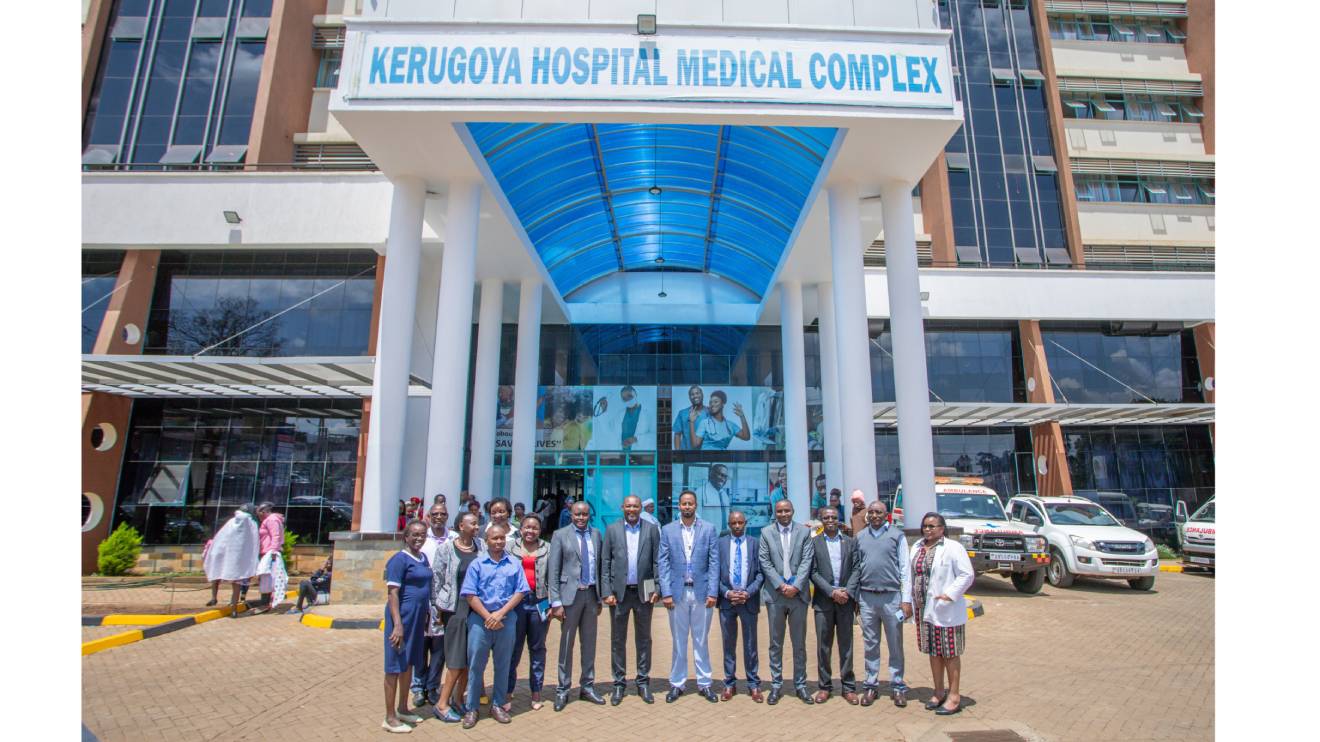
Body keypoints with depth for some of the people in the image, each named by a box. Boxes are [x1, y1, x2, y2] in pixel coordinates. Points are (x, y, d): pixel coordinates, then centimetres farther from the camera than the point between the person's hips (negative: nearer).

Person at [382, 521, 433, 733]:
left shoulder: (423, 558, 10)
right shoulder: (399, 559, -14)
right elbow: (392, 593, -18)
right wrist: (398, 624, -23)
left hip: (419, 618, 8)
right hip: (403, 616, -8)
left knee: (408, 664, 17)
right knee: (395, 666, 2)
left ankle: (402, 709, 31)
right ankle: (390, 718, 13)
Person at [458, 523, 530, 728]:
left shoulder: (514, 564, 4)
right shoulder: (477, 564, 1)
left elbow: (520, 592, 0)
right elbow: (470, 594, -4)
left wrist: (500, 613, -10)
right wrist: (488, 617, -11)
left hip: (506, 619, 1)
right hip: (480, 618, -1)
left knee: (503, 664, 10)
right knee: (475, 664, 4)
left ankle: (498, 705, 23)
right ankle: (471, 708, 17)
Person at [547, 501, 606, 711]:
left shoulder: (596, 534, 7)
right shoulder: (560, 535, -4)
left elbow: (599, 565, 10)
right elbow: (553, 571, -6)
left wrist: (600, 596, 8)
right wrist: (556, 602, -10)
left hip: (591, 593, 4)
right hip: (570, 594, -3)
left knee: (589, 643, 13)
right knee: (566, 643, 6)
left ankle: (587, 686, 26)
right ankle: (563, 690, 20)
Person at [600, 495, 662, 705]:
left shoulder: (651, 529, 1)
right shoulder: (612, 529, 1)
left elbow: (657, 561, 0)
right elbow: (605, 563, 0)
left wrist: (657, 590, -6)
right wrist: (607, 592, -6)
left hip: (643, 592, 0)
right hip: (619, 592, 0)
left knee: (643, 639, 11)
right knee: (618, 640, 9)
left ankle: (643, 682, 24)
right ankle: (619, 683, 22)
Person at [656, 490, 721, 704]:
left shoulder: (709, 529, 2)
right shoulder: (668, 530, 2)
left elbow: (714, 562, 0)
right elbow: (663, 562, 0)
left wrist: (712, 592, -6)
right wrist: (666, 592, -6)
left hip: (701, 592, 0)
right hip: (677, 592, 0)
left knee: (701, 640, 10)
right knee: (679, 641, 10)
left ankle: (704, 683, 23)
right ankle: (676, 684, 23)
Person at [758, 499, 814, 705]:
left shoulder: (804, 532, 4)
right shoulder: (766, 533, 3)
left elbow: (806, 561, -3)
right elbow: (764, 562, -2)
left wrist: (795, 586, -12)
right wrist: (781, 585, -11)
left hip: (798, 593, 0)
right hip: (775, 594, 0)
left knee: (799, 643, 9)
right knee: (776, 643, 8)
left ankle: (800, 685, 21)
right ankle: (776, 685, 18)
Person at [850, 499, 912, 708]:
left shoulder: (896, 535, -1)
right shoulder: (860, 536, 7)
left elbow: (904, 568, -2)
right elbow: (856, 567, 9)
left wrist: (906, 599, -6)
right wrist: (853, 596, 7)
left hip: (891, 596, -2)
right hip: (867, 597, 2)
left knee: (895, 644, 7)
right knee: (870, 644, 10)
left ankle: (898, 686, 20)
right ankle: (871, 685, 20)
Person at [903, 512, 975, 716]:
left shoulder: (953, 547, -9)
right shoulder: (916, 548, 10)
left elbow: (967, 574, -12)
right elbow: (909, 575, 13)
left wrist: (950, 594, -20)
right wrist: (907, 600, 9)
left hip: (945, 610, -6)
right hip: (923, 609, 6)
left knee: (950, 652, 4)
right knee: (934, 651, 15)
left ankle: (954, 696, 16)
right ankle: (939, 692, 28)